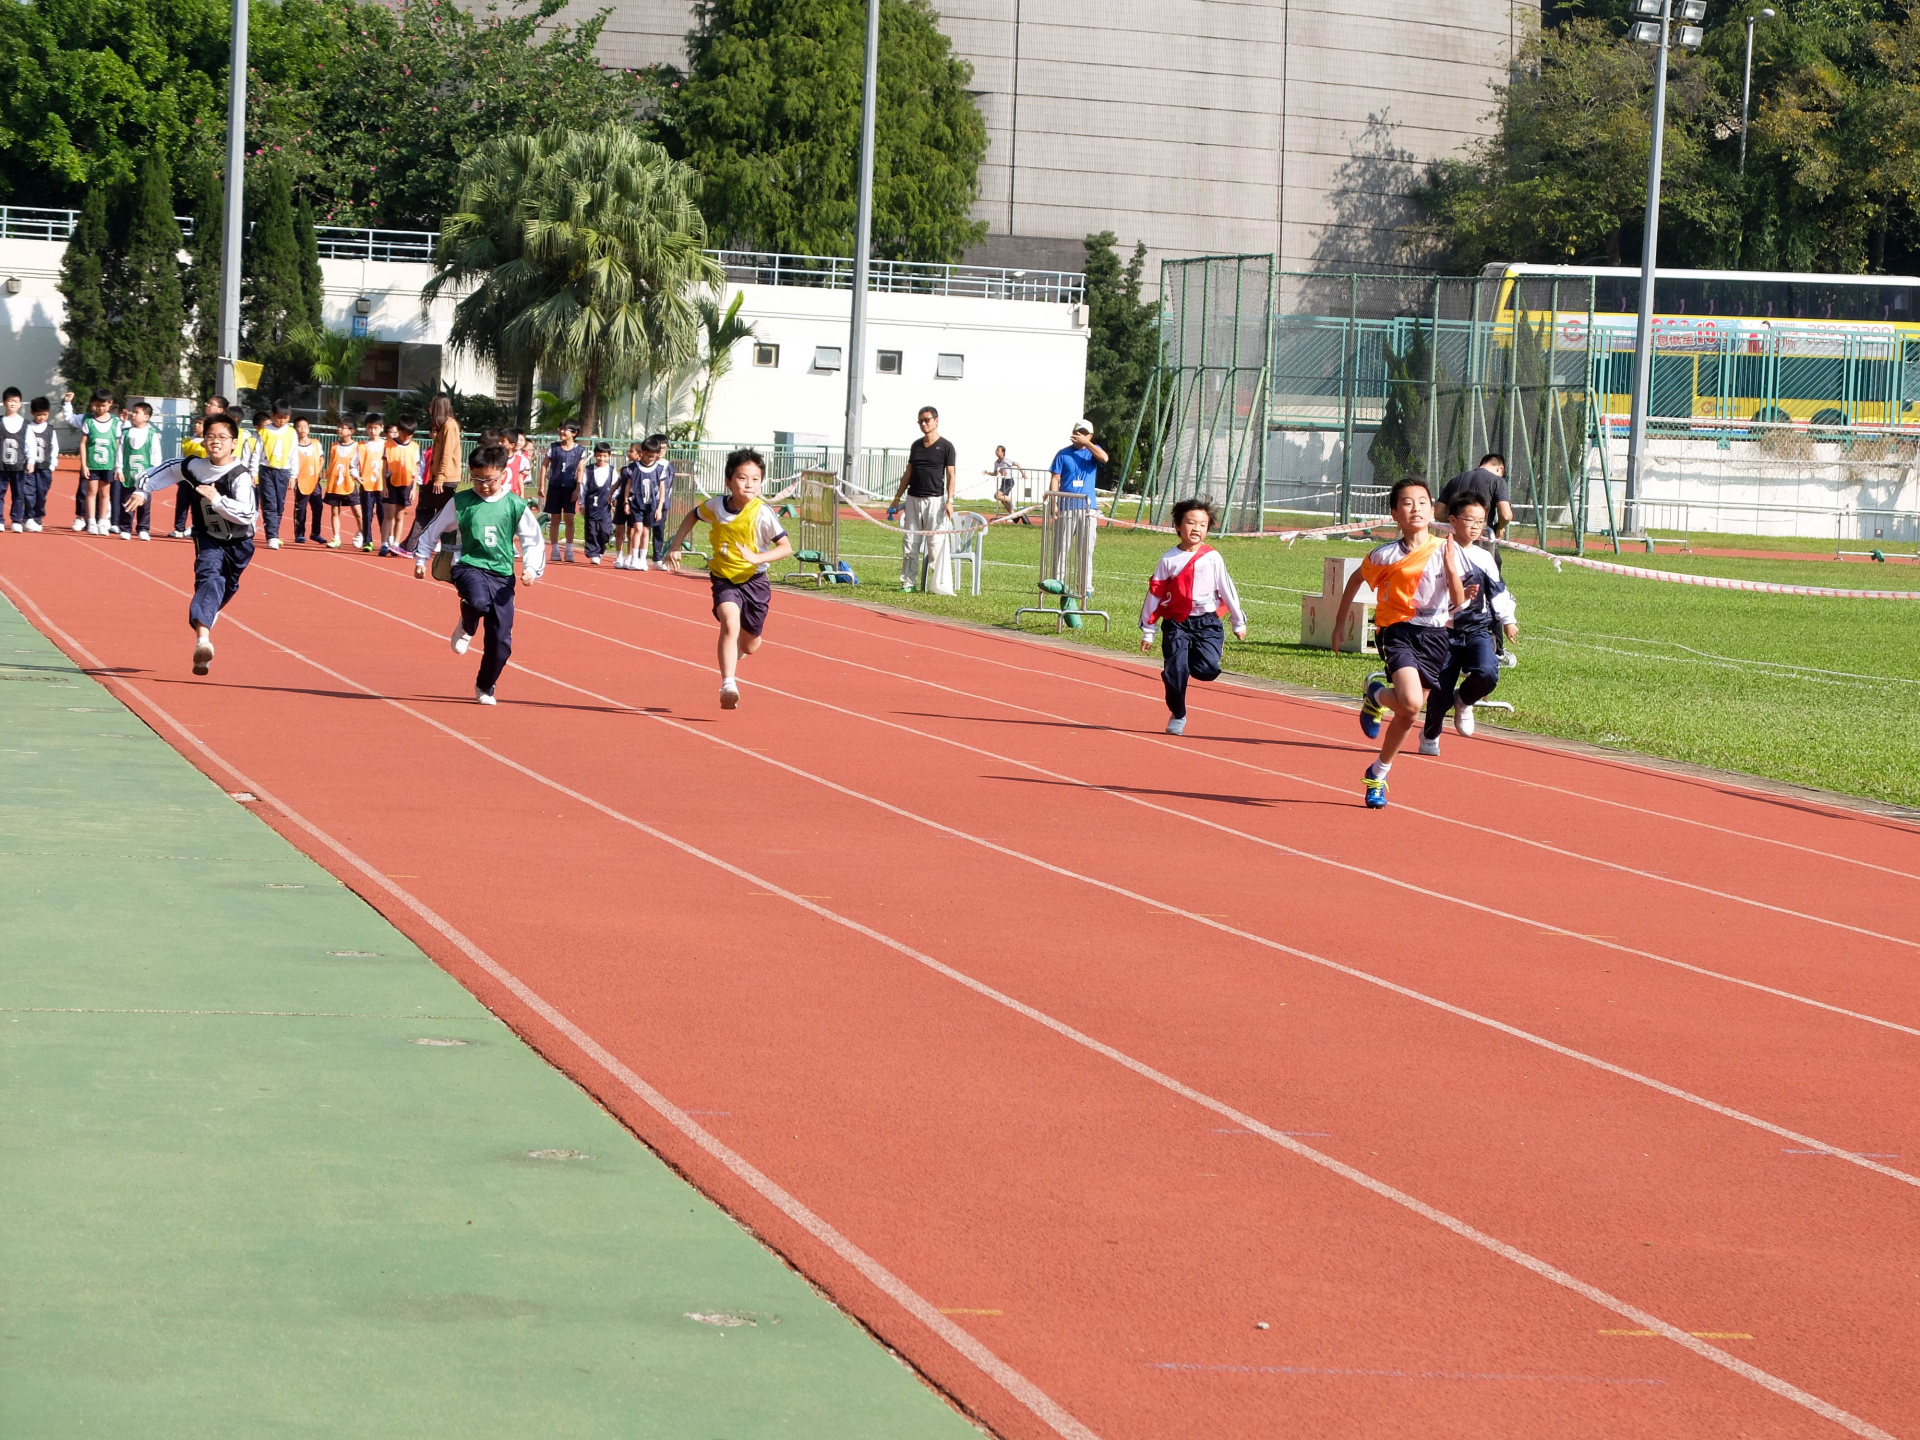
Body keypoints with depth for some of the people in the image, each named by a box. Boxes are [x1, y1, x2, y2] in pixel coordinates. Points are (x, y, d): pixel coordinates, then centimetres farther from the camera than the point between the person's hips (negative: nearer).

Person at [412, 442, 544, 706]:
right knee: (478, 601, -37)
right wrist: (421, 558, 11)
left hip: (502, 574, 2)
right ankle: (466, 628, 0)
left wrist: (531, 568, -6)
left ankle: (485, 687, 24)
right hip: (468, 565, -2)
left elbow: (533, 541, 9)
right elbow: (433, 530, 14)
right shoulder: (461, 502, 2)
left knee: (501, 639, -1)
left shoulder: (516, 506, 3)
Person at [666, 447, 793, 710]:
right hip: (724, 579, 0)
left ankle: (731, 657, 51)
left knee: (750, 645, 13)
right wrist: (676, 546, 8)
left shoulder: (762, 513, -17)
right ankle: (728, 684, -29)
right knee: (730, 623, -28)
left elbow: (786, 547, -19)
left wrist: (757, 558, -34)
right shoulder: (715, 505, -8)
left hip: (754, 581, 0)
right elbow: (693, 516, 14)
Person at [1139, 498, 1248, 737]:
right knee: (1175, 670, -8)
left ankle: (1193, 660, 19)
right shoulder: (1169, 560, 1)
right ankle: (1177, 716, 13)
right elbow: (1154, 595, 4)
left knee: (1207, 670, -17)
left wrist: (1239, 623, 12)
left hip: (1207, 622, 0)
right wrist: (1147, 631, 5)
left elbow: (1227, 590, 7)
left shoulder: (1212, 558, 1)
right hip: (1176, 624, 0)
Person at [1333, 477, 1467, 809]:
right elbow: (1357, 579, 14)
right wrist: (1340, 620, 17)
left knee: (1406, 715, 9)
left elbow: (1458, 602, -3)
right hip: (1397, 630, -3)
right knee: (1410, 703, -26)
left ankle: (1378, 775, 31)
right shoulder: (1385, 555, -5)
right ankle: (1376, 697, 10)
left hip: (1434, 636, 3)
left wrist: (1451, 568, -18)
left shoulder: (1446, 550, 0)